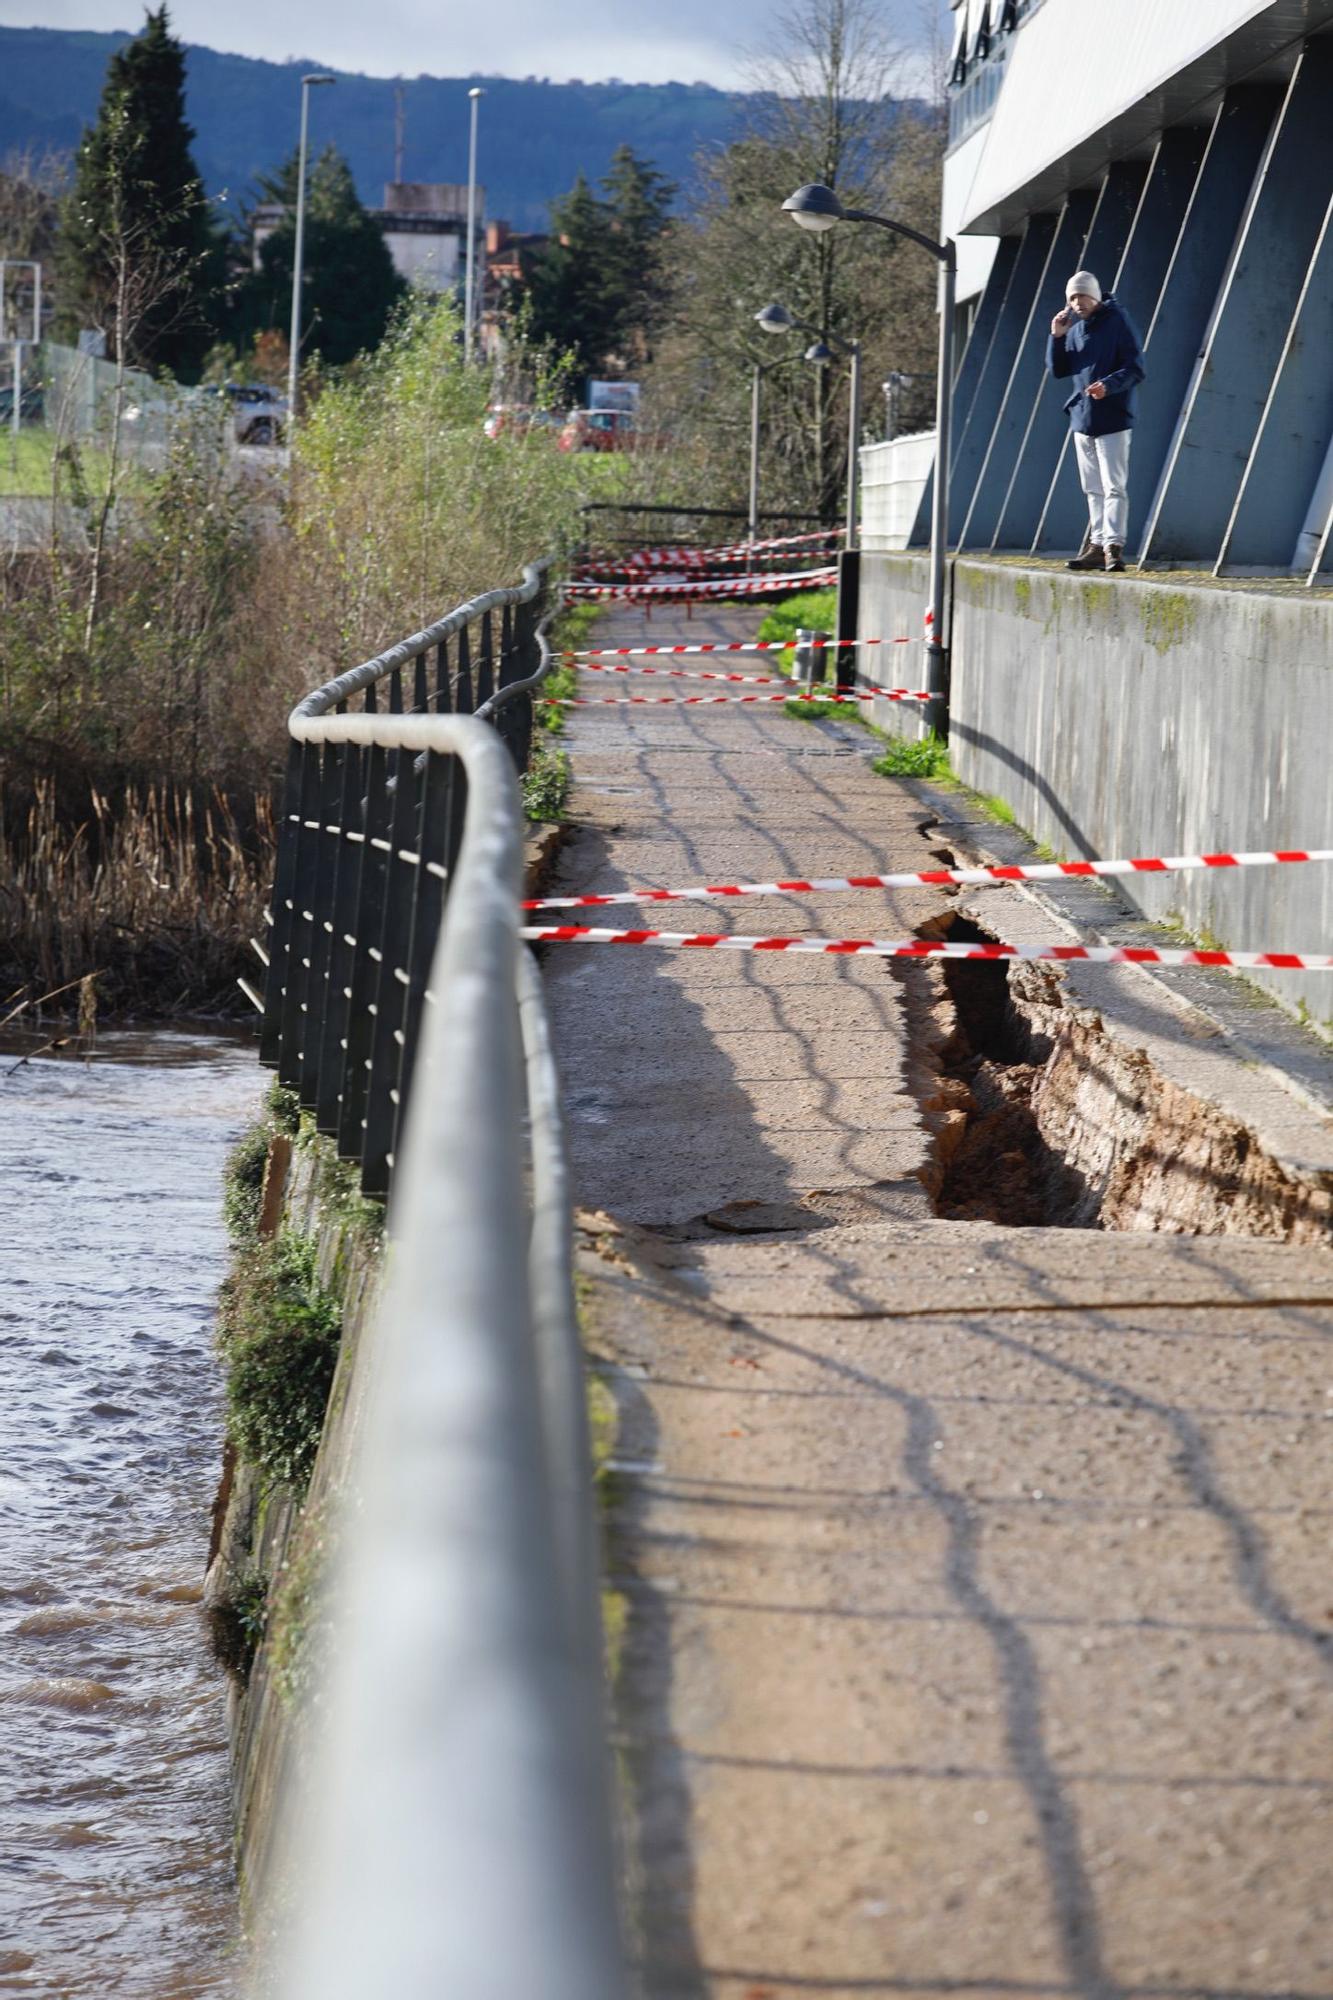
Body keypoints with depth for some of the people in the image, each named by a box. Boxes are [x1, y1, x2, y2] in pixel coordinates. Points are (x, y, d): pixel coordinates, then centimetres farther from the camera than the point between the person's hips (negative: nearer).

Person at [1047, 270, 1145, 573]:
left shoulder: (1117, 322, -9)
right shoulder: (1074, 326, 11)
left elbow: (1135, 369, -12)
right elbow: (1058, 371, 13)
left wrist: (1109, 385, -29)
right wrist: (1057, 337, -1)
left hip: (1112, 419, -7)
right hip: (1082, 417, 7)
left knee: (1114, 486, -11)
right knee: (1093, 489, 11)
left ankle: (1113, 545, -15)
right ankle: (1097, 545, 15)